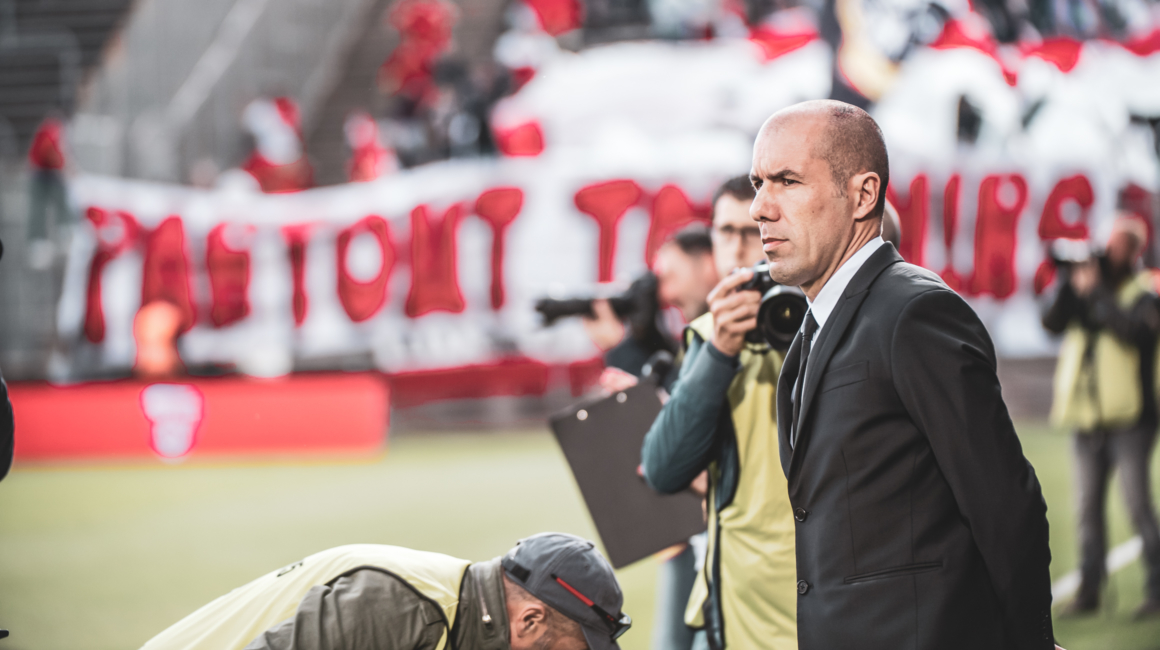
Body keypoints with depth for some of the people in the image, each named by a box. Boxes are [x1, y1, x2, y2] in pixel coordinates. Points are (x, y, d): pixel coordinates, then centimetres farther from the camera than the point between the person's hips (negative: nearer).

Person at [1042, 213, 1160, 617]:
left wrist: (1095, 290, -18)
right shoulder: (1086, 284, 11)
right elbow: (1053, 323, -1)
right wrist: (1070, 283, -13)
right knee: (1089, 507, 5)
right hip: (1087, 420, 5)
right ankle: (1089, 590, 9)